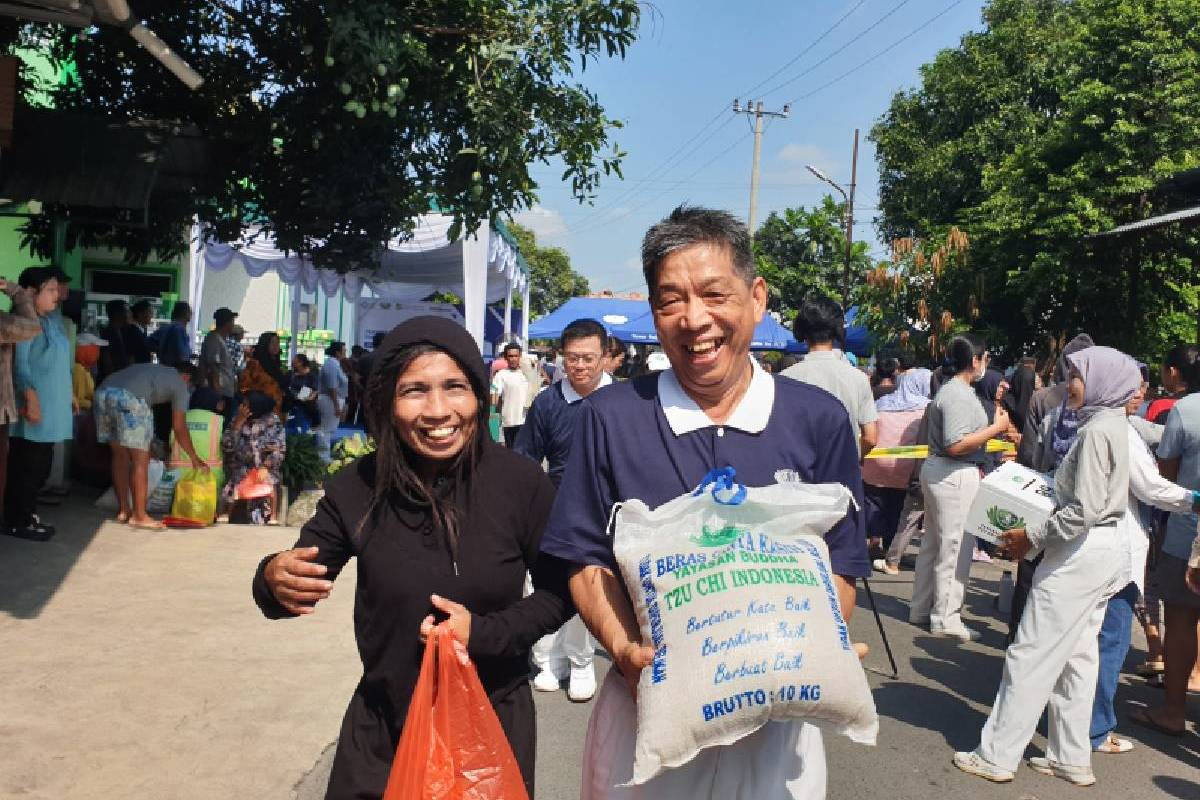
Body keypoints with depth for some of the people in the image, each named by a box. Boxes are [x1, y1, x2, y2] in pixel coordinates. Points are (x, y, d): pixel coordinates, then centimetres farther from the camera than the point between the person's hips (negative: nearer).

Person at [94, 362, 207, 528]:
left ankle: (123, 509, 25)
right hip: (128, 398, -8)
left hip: (103, 391, 8)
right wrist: (194, 458, 24)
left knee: (120, 455, 18)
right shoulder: (179, 384, 17)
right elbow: (179, 427, 15)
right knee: (140, 460, 2)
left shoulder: (153, 370, 37)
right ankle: (139, 516, 5)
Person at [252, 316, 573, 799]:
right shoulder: (358, 490, -12)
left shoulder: (521, 483, -16)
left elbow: (560, 593, -7)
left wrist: (483, 633, -20)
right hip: (382, 727, 1)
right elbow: (298, 576, -4)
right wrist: (275, 580, -27)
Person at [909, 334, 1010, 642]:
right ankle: (946, 617, 5)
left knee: (932, 543, 16)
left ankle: (921, 609, 25)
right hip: (955, 476, -11)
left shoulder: (953, 390, 13)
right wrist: (996, 427, -18)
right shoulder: (959, 396, -19)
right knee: (955, 547, -3)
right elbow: (955, 445, -25)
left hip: (937, 469, 11)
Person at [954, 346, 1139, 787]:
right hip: (1103, 551, 10)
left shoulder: (1097, 430, -18)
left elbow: (1084, 510, -23)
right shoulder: (1114, 427, 12)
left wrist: (1032, 537, -13)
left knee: (1030, 654, -3)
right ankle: (1071, 758, 24)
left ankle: (996, 756, 4)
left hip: (1080, 554, -10)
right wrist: (1040, 531, 8)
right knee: (1076, 656, 15)